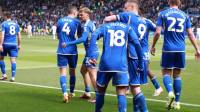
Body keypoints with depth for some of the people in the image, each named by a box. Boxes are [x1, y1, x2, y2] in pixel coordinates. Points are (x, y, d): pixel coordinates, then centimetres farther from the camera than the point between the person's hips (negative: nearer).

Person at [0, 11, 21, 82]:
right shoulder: (16, 24, 10)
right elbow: (19, 35, 11)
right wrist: (19, 45, 18)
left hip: (6, 44, -3)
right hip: (14, 44, 3)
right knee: (13, 60, -1)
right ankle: (13, 77, -7)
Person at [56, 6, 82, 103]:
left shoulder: (60, 21, 7)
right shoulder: (76, 22, -2)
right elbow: (80, 36, 8)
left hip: (61, 50, 1)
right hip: (72, 50, -1)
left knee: (63, 72, -4)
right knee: (72, 71, 16)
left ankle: (65, 93, -22)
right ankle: (71, 92, 29)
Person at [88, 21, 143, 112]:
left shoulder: (105, 26, 16)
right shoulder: (127, 28, 13)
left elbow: (94, 36, -5)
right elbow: (137, 43, 1)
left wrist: (92, 55, -13)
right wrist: (141, 63, 6)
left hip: (106, 63, 2)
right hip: (121, 65, -2)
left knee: (101, 91, 19)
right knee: (121, 94, -2)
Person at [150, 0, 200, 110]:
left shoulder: (163, 14, 1)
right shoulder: (185, 15, 8)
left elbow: (158, 32, -5)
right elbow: (190, 34, 5)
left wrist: (153, 46, 7)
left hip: (168, 49, -2)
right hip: (181, 50, 2)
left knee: (166, 73, 8)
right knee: (177, 75, 11)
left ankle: (170, 92, -20)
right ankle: (177, 102, 12)